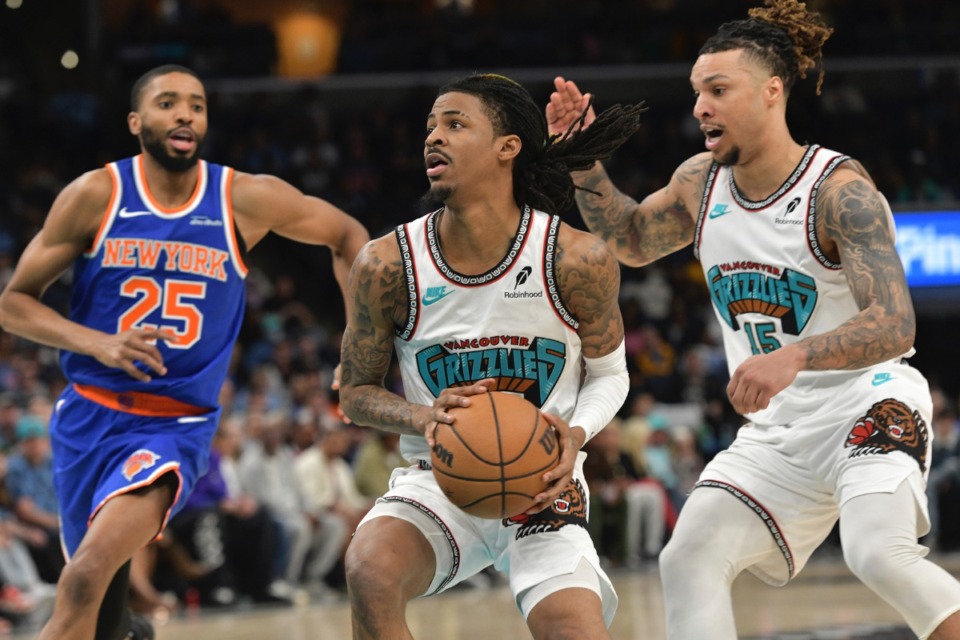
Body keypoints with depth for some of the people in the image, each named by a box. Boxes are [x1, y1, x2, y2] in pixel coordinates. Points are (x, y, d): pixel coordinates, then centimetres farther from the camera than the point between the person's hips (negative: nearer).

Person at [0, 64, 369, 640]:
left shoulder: (245, 200, -6)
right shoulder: (96, 196, -6)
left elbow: (349, 236, 9)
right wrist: (96, 343, -19)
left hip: (178, 424, -2)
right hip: (91, 414, 2)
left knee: (88, 576, -29)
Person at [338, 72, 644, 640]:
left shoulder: (578, 261, -13)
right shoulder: (388, 265, -12)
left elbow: (609, 374, 4)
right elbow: (356, 390, 1)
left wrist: (576, 435, -19)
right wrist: (425, 418, -21)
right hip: (438, 482, 0)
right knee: (370, 573, -31)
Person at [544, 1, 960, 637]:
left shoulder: (839, 190, -18)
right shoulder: (700, 181, 3)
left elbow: (895, 325, -27)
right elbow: (630, 240, 24)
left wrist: (793, 358, -43)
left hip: (866, 401, -7)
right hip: (776, 427, 7)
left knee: (879, 552, -31)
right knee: (689, 561, -8)